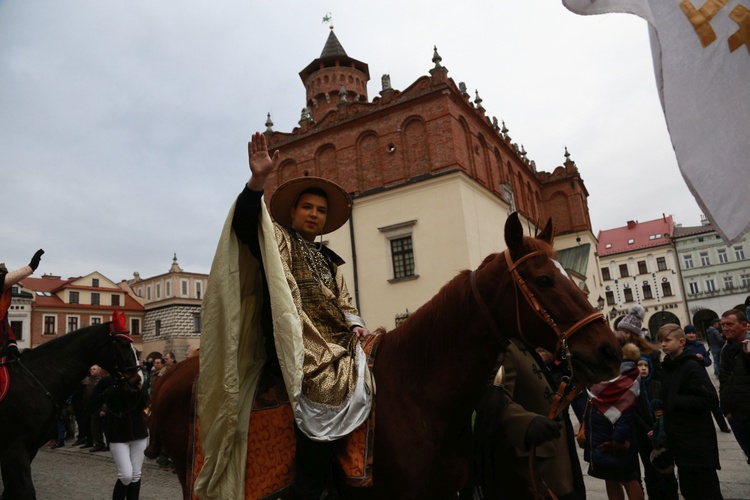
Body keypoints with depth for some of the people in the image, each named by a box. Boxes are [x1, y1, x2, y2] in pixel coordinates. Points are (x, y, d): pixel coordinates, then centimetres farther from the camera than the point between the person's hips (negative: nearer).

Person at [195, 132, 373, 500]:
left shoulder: (330, 261, 28)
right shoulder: (277, 240, 11)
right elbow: (244, 224, -9)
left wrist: (355, 325, 4)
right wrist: (257, 181, -23)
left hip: (335, 342, 7)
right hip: (295, 341, -7)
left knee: (367, 377, -10)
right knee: (324, 396, -26)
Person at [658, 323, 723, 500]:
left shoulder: (692, 367, -15)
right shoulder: (666, 367, 8)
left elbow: (711, 400, -21)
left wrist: (677, 401, -20)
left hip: (698, 440, -7)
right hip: (679, 440, 7)